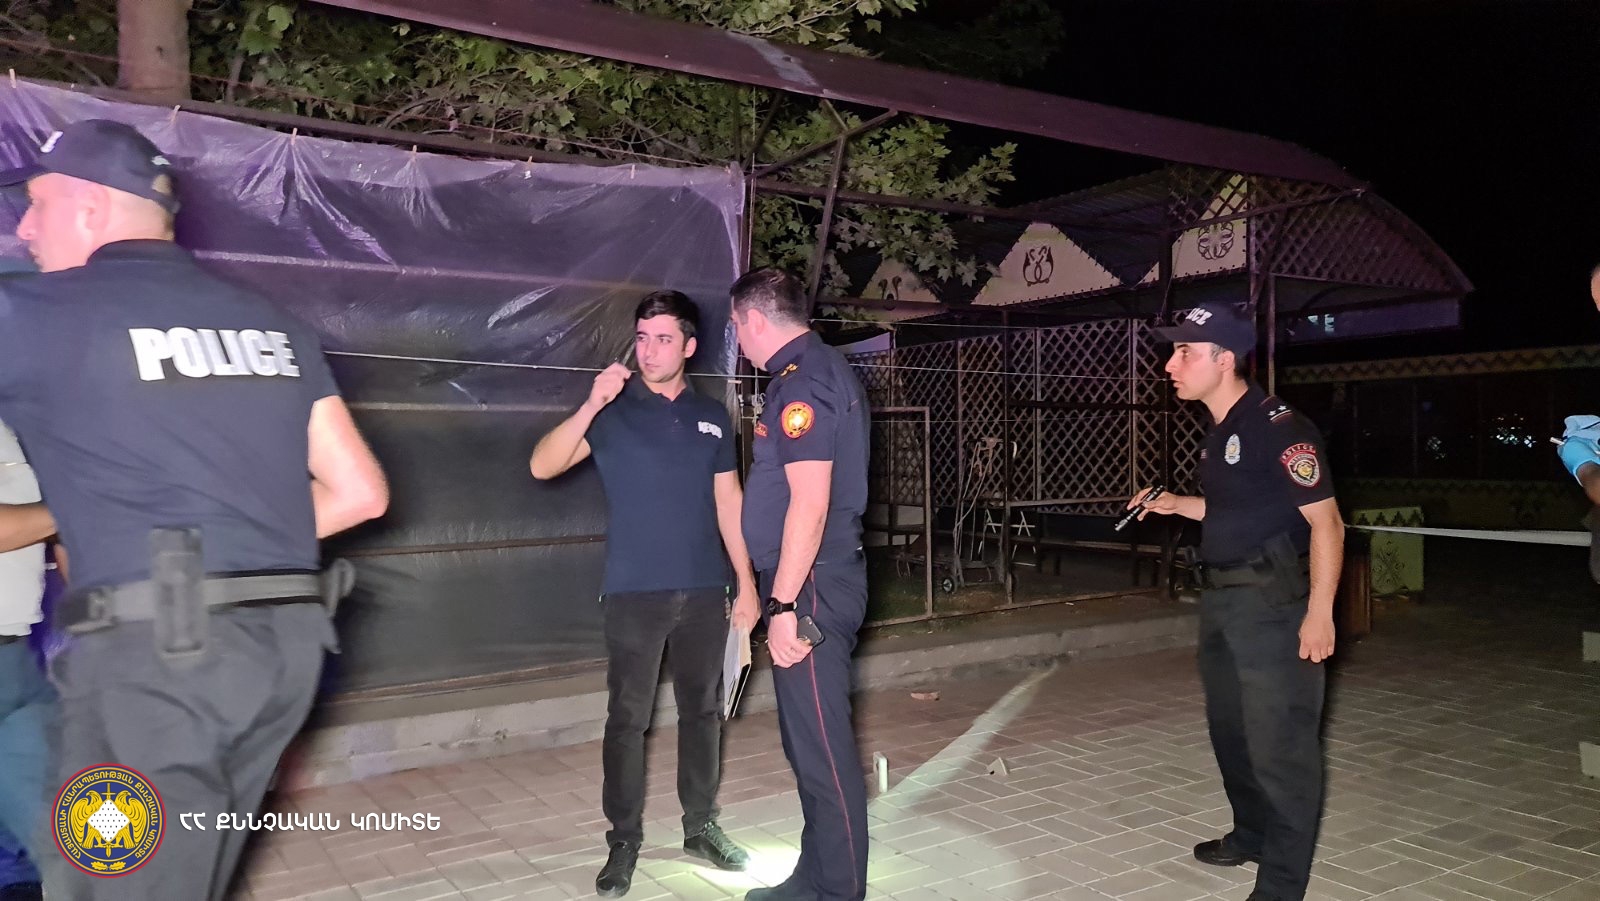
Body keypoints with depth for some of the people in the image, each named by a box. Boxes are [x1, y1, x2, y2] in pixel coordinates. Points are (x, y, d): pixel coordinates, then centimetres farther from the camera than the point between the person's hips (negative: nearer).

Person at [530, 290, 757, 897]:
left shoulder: (712, 416, 9)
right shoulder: (613, 410, -1)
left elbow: (729, 502, 11)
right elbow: (543, 465, -13)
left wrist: (746, 583, 8)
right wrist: (592, 404, -26)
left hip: (704, 591, 3)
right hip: (635, 593, -3)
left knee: (703, 711, 11)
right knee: (627, 719, 1)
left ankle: (700, 826, 26)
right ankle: (623, 843, 14)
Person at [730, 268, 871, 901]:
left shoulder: (802, 382, -16)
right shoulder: (822, 368, 15)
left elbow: (809, 503, -23)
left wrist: (784, 604, -21)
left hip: (810, 587, -10)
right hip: (820, 582, 10)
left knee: (820, 745, -1)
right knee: (811, 739, 18)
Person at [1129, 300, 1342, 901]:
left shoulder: (1278, 426, -17)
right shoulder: (1220, 433, 11)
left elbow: (1325, 521, -18)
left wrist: (1319, 613, -21)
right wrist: (1177, 504, 10)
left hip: (1273, 602, -10)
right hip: (1222, 599, 10)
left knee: (1279, 743, -2)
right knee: (1229, 729, 20)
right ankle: (1251, 834, 40)